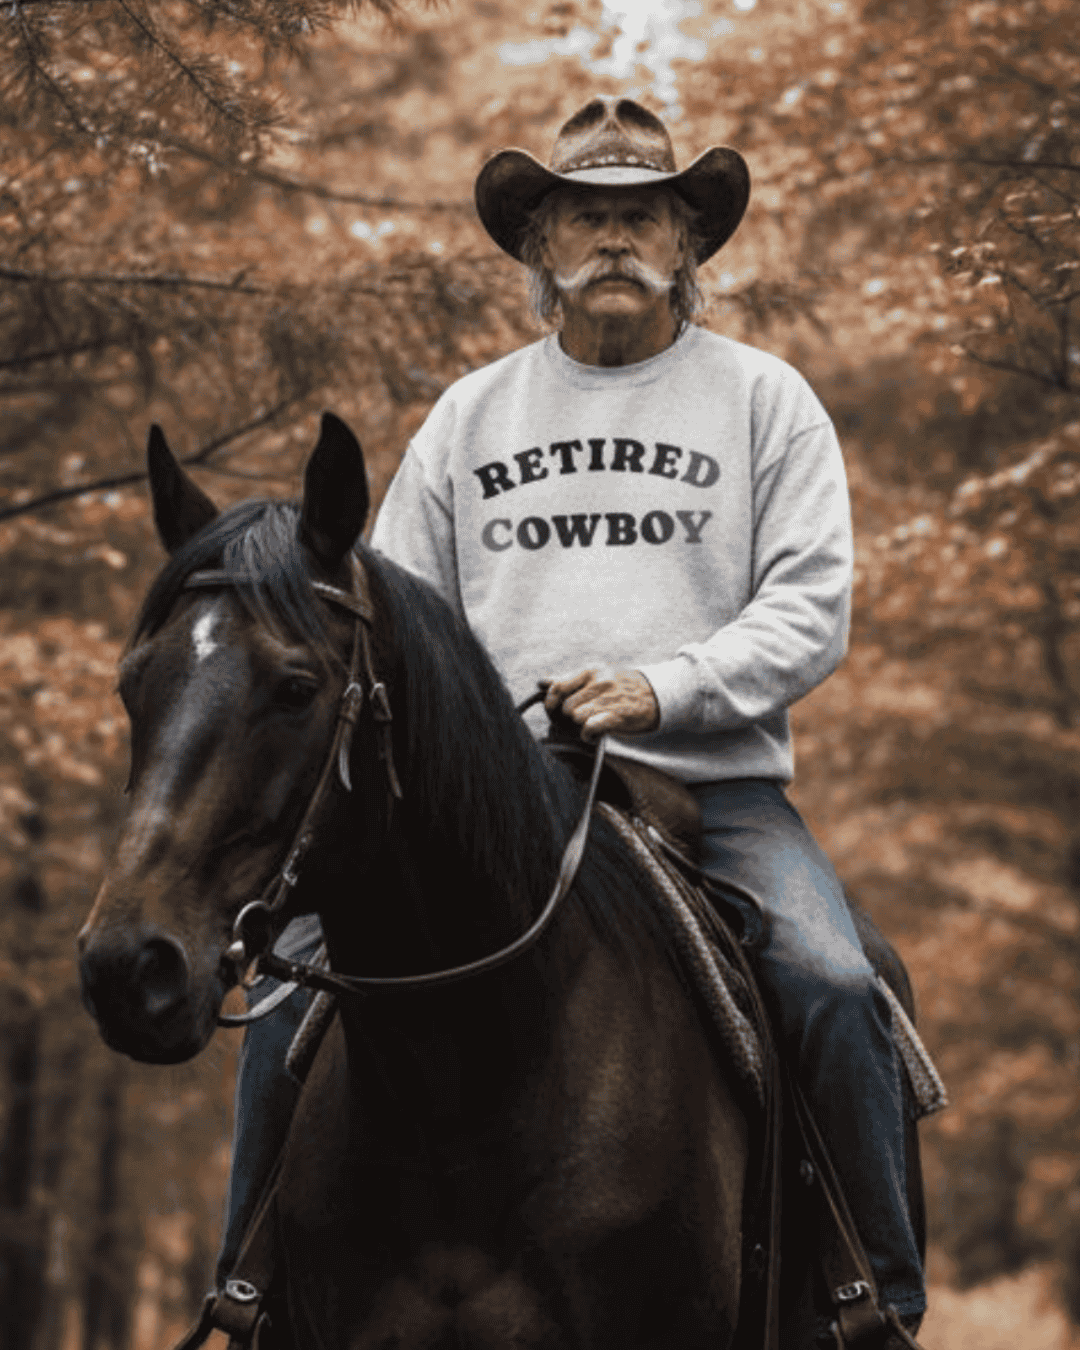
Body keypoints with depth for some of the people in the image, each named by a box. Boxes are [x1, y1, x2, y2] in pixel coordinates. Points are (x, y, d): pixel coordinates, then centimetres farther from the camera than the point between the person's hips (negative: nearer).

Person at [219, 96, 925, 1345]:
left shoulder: (764, 401, 8)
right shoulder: (469, 416, 17)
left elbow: (810, 608, -1)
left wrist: (662, 689, -16)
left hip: (711, 783, -2)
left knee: (832, 985, -28)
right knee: (299, 969, -17)